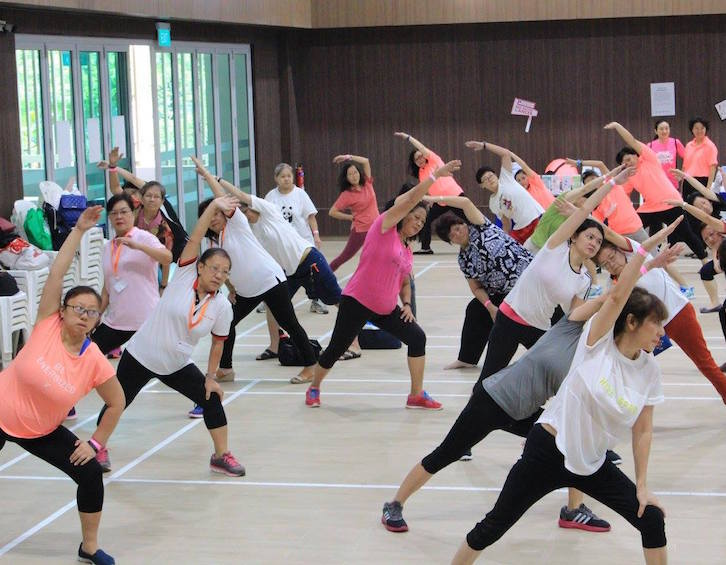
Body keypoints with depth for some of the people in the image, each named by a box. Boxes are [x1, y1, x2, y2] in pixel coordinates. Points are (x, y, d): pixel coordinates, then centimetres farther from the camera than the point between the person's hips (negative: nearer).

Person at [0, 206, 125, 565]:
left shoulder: (95, 361, -16)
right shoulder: (47, 326, -19)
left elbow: (116, 404, -2)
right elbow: (56, 275, -25)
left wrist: (96, 442, -6)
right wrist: (79, 231, -25)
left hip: (42, 432, 2)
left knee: (90, 473, -7)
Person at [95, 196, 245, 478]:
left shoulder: (222, 306, -8)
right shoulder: (184, 275, -15)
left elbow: (217, 344, 3)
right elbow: (195, 238, -24)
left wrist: (210, 377, 1)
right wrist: (214, 206, -31)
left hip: (177, 366, 3)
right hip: (140, 356, -3)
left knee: (212, 399, -6)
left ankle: (221, 456, 10)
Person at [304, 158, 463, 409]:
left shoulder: (407, 251, 13)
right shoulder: (384, 227, -8)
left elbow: (405, 282, 23)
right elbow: (410, 200, -18)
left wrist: (407, 304, 4)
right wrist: (435, 175, -21)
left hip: (387, 309, 7)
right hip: (357, 302, -7)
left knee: (417, 338, -7)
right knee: (336, 349, 2)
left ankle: (417, 395, 2)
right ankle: (314, 389, 27)